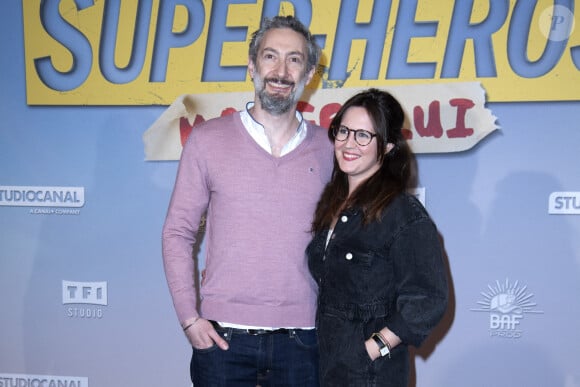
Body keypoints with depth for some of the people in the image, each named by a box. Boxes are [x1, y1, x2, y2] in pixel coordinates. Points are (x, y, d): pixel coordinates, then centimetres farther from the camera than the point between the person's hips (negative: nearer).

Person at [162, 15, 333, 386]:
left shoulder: (327, 148, 3)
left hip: (301, 340, 1)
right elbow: (177, 233, 2)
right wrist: (189, 317, -4)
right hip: (223, 339, -1)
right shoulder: (207, 140, 0)